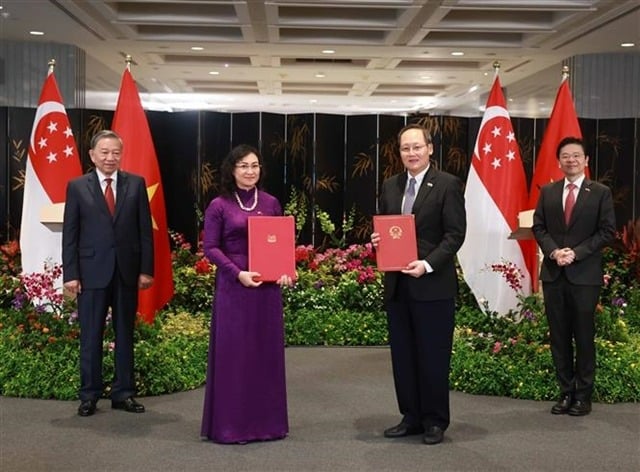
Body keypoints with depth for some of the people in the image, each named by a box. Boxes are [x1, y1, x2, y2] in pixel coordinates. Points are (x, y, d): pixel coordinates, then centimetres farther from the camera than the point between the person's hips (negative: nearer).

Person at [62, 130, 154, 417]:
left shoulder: (136, 184, 5)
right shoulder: (77, 187, 3)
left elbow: (145, 230, 3)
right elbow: (70, 234, 0)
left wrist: (146, 269, -2)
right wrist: (70, 273, -6)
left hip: (127, 270, 1)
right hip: (92, 272, -1)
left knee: (125, 335, 9)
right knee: (90, 337, 4)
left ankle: (123, 393, 17)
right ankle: (89, 395, 14)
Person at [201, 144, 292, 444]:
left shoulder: (271, 204, 8)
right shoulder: (219, 206, -3)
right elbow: (210, 248, -6)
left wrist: (285, 271, -6)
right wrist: (238, 273, -18)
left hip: (268, 286, 4)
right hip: (233, 286, -4)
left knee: (267, 351, 8)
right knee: (233, 353, 1)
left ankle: (267, 420, 19)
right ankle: (230, 424, 11)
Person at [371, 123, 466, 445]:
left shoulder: (448, 184, -5)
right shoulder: (390, 186, 13)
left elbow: (455, 234, -10)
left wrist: (428, 264, -21)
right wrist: (377, 240, -5)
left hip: (433, 284, -6)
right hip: (397, 283, 6)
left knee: (433, 355, 3)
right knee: (402, 355, 11)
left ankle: (435, 421, 16)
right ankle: (411, 417, 23)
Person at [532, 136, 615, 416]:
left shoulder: (601, 193, 1)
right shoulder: (547, 192, 11)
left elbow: (607, 231, -4)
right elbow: (538, 227, 8)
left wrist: (576, 252, -14)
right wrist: (553, 251, -10)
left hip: (585, 275, -3)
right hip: (553, 274, 3)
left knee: (584, 337, 2)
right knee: (559, 337, 7)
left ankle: (583, 396, 12)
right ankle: (566, 392, 16)